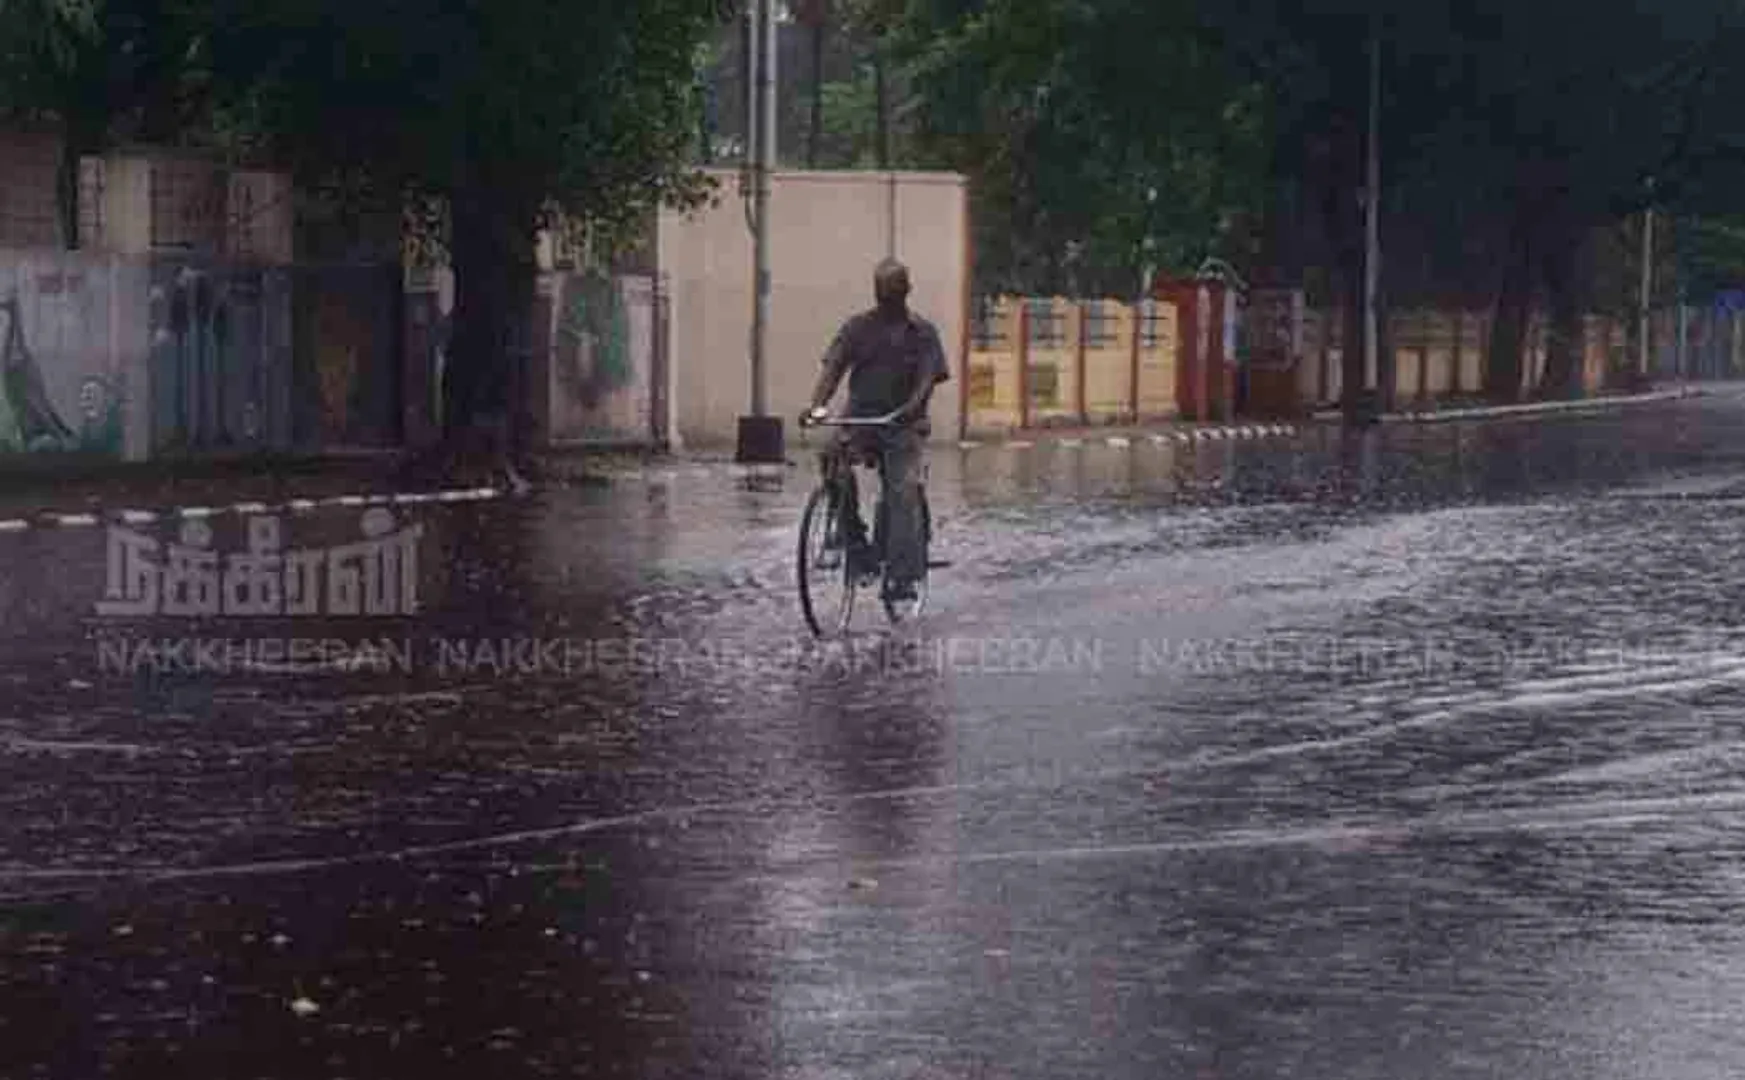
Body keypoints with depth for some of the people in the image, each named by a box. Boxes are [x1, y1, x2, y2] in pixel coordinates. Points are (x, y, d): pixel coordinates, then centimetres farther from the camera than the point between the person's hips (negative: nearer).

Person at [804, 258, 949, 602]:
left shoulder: (922, 332, 5)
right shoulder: (856, 327, 9)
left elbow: (929, 377, -7)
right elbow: (833, 367, -2)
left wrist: (912, 407, -29)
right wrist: (818, 405, -21)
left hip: (902, 426, -1)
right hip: (859, 419, 1)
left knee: (903, 493, -15)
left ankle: (903, 576, -17)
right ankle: (855, 550, -10)